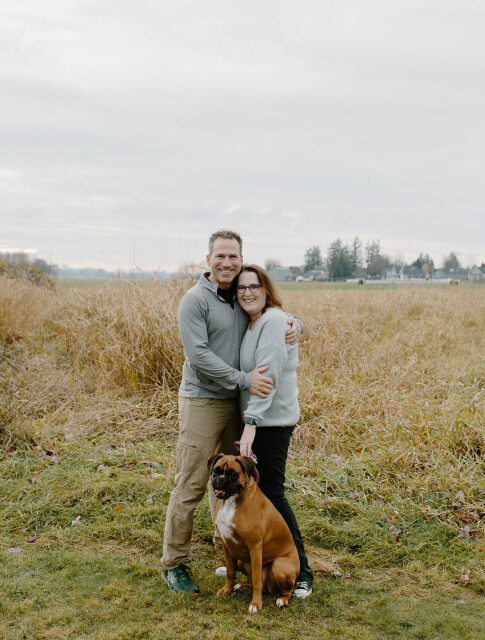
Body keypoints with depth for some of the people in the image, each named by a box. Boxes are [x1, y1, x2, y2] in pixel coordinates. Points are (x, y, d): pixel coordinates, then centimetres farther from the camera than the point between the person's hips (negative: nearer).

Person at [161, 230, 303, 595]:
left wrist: (296, 325, -4)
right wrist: (244, 380, -20)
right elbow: (199, 355, -18)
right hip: (202, 401, -6)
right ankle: (174, 564, 9)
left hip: (237, 402, 7)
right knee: (190, 486, -3)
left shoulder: (245, 299, 9)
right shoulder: (195, 300, -10)